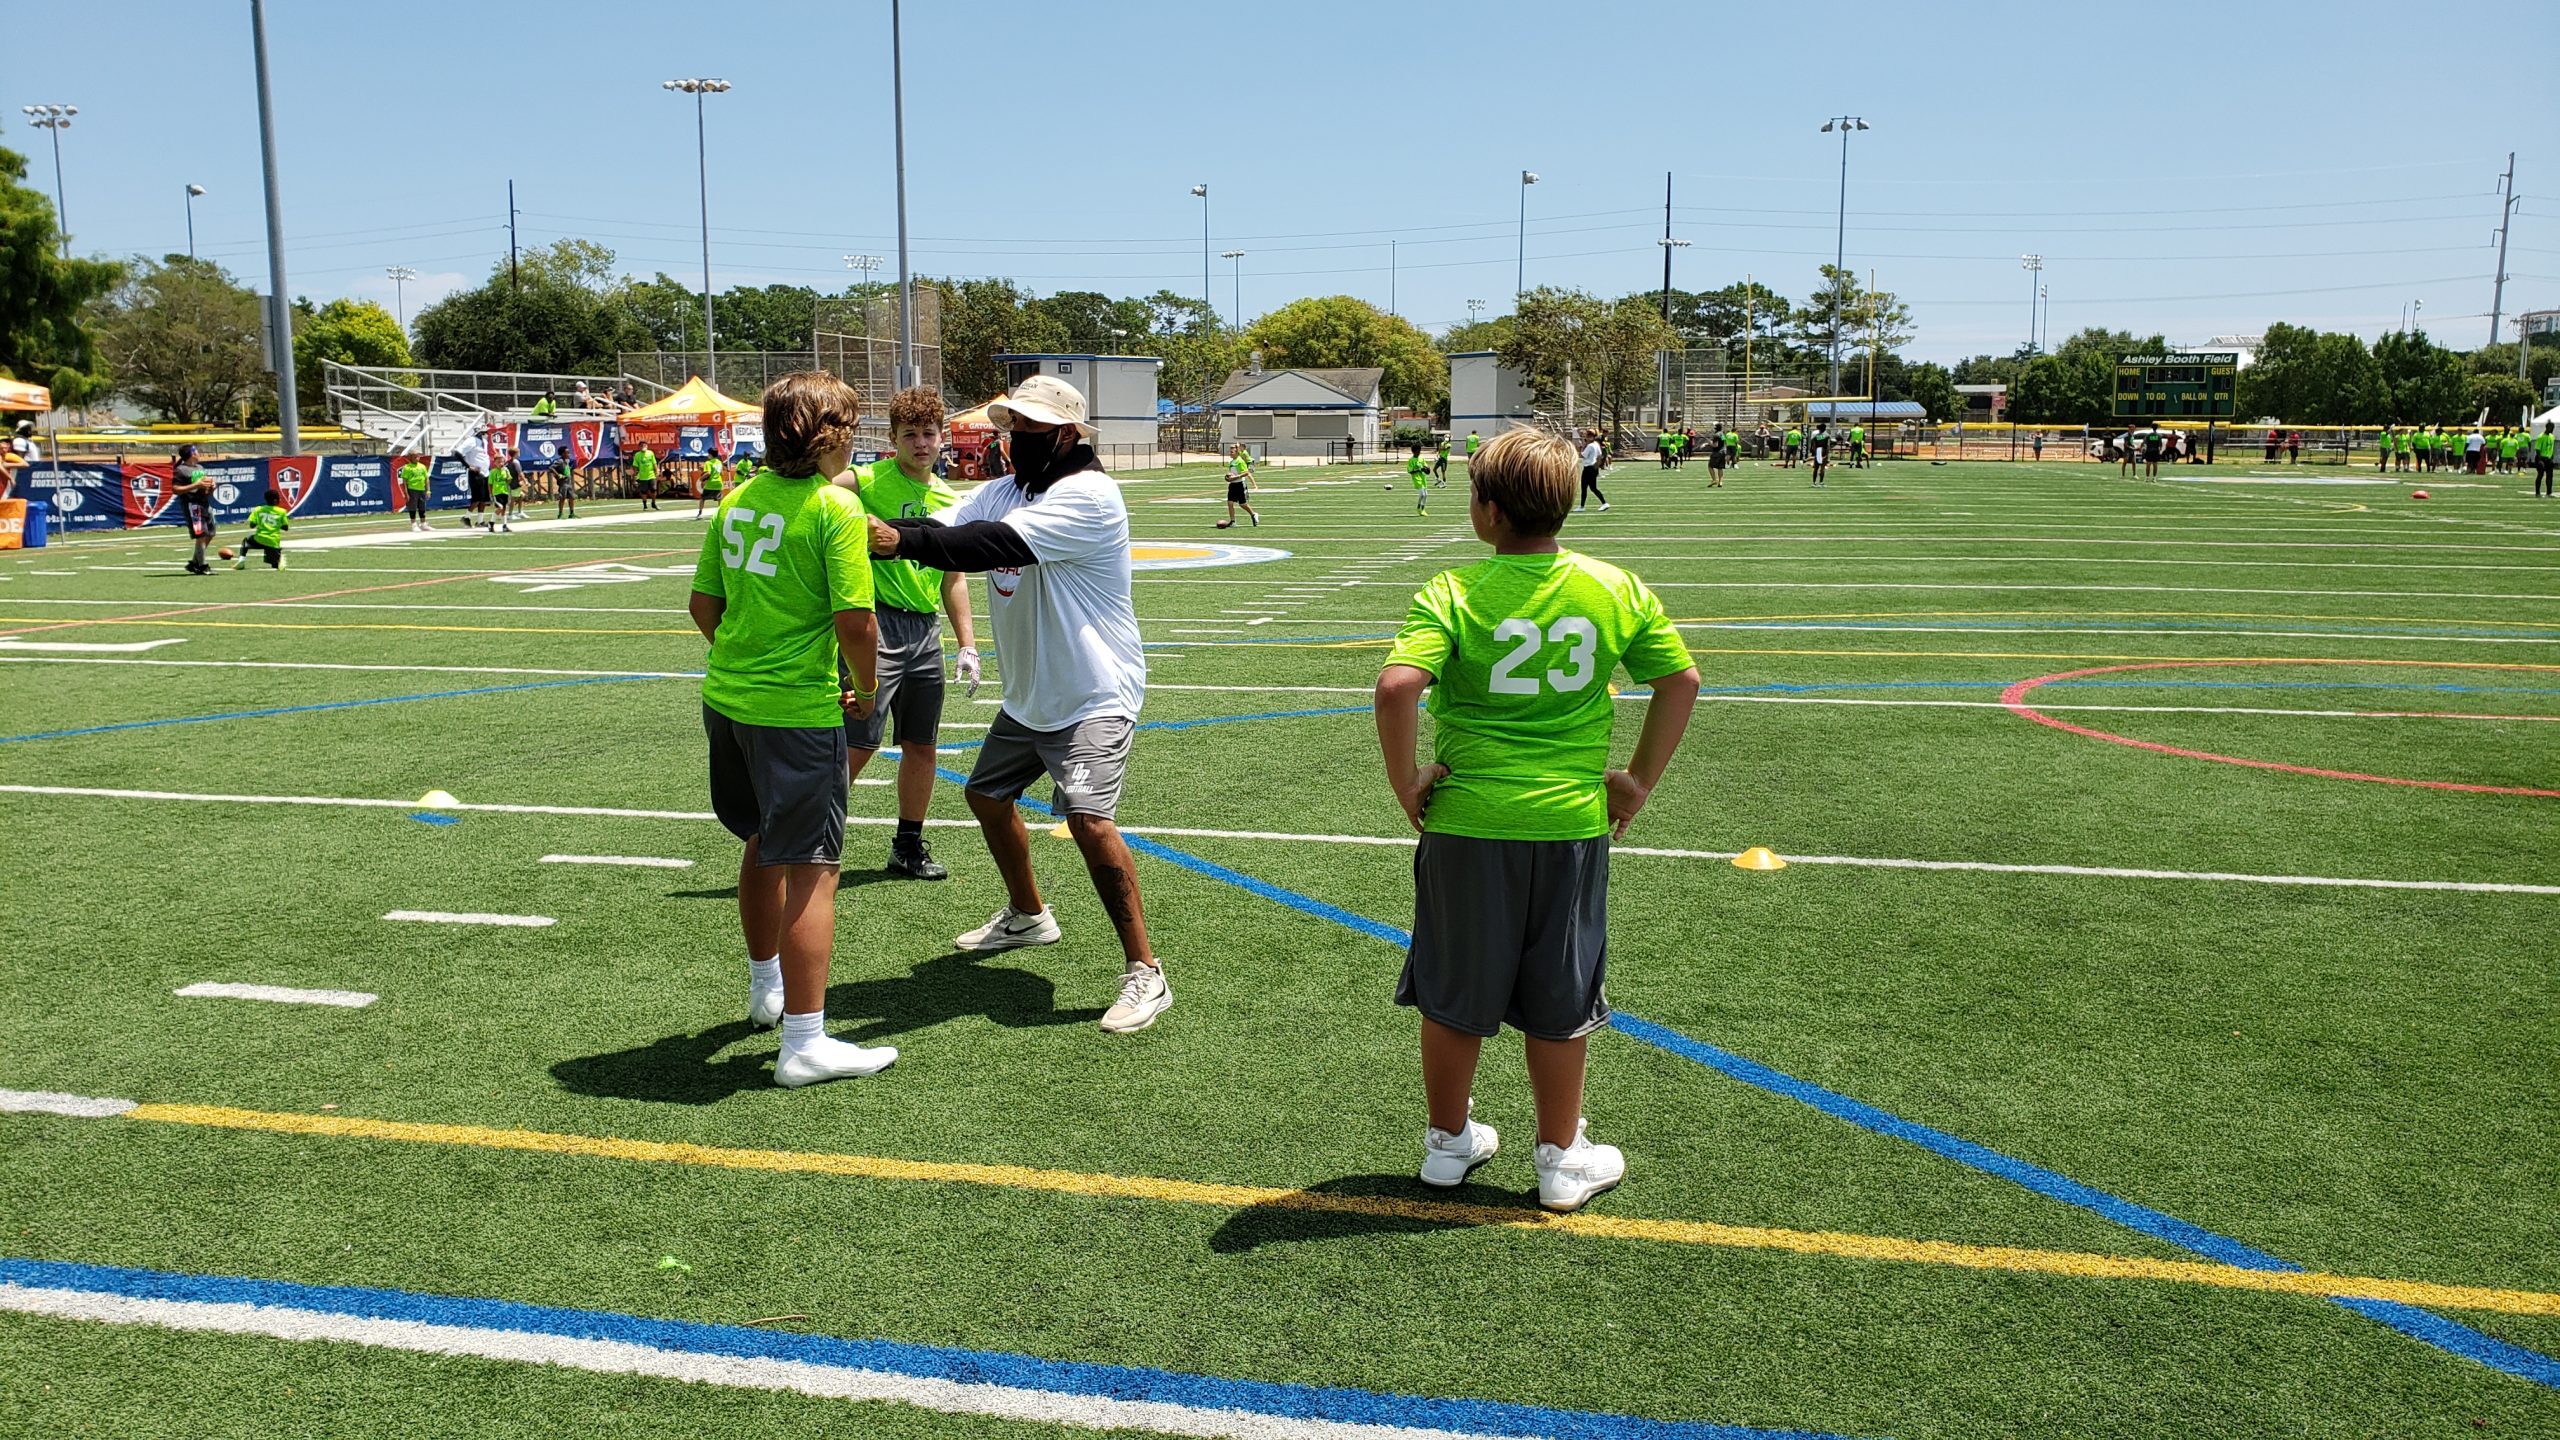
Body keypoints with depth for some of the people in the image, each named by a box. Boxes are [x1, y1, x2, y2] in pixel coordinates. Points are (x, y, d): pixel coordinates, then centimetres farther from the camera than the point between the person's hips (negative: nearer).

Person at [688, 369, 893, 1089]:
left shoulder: (739, 499, 7)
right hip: (798, 711, -8)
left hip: (726, 700, 8)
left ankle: (767, 988, 44)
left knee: (762, 843, 25)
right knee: (811, 868, -1)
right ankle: (804, 1043, 2)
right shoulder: (835, 507, -14)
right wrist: (867, 691, -3)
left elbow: (703, 605, 12)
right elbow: (855, 624, -20)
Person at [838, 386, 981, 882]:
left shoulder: (949, 500, 12)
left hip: (926, 630, 6)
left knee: (921, 745, 12)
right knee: (858, 743, -8)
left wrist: (967, 644, 14)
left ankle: (909, 846, 26)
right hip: (877, 622, -6)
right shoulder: (869, 482, -6)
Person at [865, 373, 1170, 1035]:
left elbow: (998, 544, -33)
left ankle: (1145, 972, -13)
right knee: (987, 796, 21)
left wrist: (902, 541, -43)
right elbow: (941, 528, -9)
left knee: (1088, 818, -23)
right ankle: (1027, 915, 45)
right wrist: (871, 528, -29)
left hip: (1093, 698, -9)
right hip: (1026, 698, 9)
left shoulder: (1089, 495, -20)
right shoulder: (1000, 491, 7)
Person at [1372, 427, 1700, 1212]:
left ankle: (1448, 1140, 32)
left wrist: (1404, 780, -11)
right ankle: (1561, 1159, 27)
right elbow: (1681, 680, 4)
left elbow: (1398, 685, -25)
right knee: (1557, 1001, 15)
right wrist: (1640, 779, 11)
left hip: (1467, 823, -1)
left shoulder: (1452, 593, -11)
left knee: (1453, 996, 16)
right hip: (1572, 823, 2)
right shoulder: (1615, 589, -1)